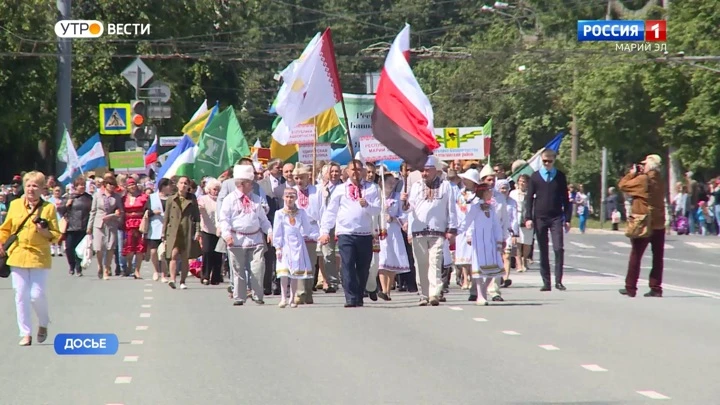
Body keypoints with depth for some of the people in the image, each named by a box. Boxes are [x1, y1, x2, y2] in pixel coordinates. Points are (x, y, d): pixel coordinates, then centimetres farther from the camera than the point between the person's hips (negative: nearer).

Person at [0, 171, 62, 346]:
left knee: (37, 295, -7)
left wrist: (45, 232, -17)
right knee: (21, 296, 1)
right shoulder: (15, 205, 6)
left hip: (39, 257, -2)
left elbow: (56, 235, 2)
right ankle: (25, 333, 10)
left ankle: (44, 324, 21)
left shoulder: (48, 208, 0)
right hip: (17, 256, 2)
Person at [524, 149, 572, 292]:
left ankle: (558, 281, -6)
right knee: (543, 252, 3)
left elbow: (565, 199, 10)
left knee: (558, 249, -12)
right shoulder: (535, 177, 6)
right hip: (539, 218, 1)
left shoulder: (560, 177, 7)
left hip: (556, 218, -1)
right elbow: (529, 198, 5)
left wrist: (567, 219, 5)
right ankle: (546, 282, 6)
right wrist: (528, 218, -4)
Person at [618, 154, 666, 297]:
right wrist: (639, 174, 12)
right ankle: (656, 288, 5)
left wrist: (632, 173, 4)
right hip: (659, 224, 6)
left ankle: (630, 288, 4)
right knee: (658, 257, 6)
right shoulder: (660, 181, 9)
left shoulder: (642, 179, -14)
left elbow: (622, 185, -9)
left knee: (635, 256, 2)